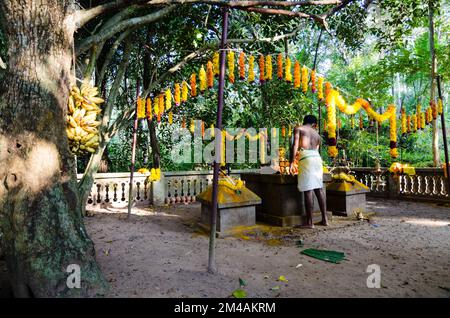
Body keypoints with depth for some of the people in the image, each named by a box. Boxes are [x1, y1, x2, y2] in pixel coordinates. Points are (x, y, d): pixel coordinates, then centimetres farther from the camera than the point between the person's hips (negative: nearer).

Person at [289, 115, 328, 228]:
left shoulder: (298, 128, 11)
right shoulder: (317, 134, 27)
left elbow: (295, 145, -3)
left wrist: (291, 162, -5)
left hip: (306, 158, -6)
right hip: (317, 157, 6)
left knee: (308, 190, -6)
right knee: (319, 188, 12)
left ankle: (310, 222, -3)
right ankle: (324, 219, 18)